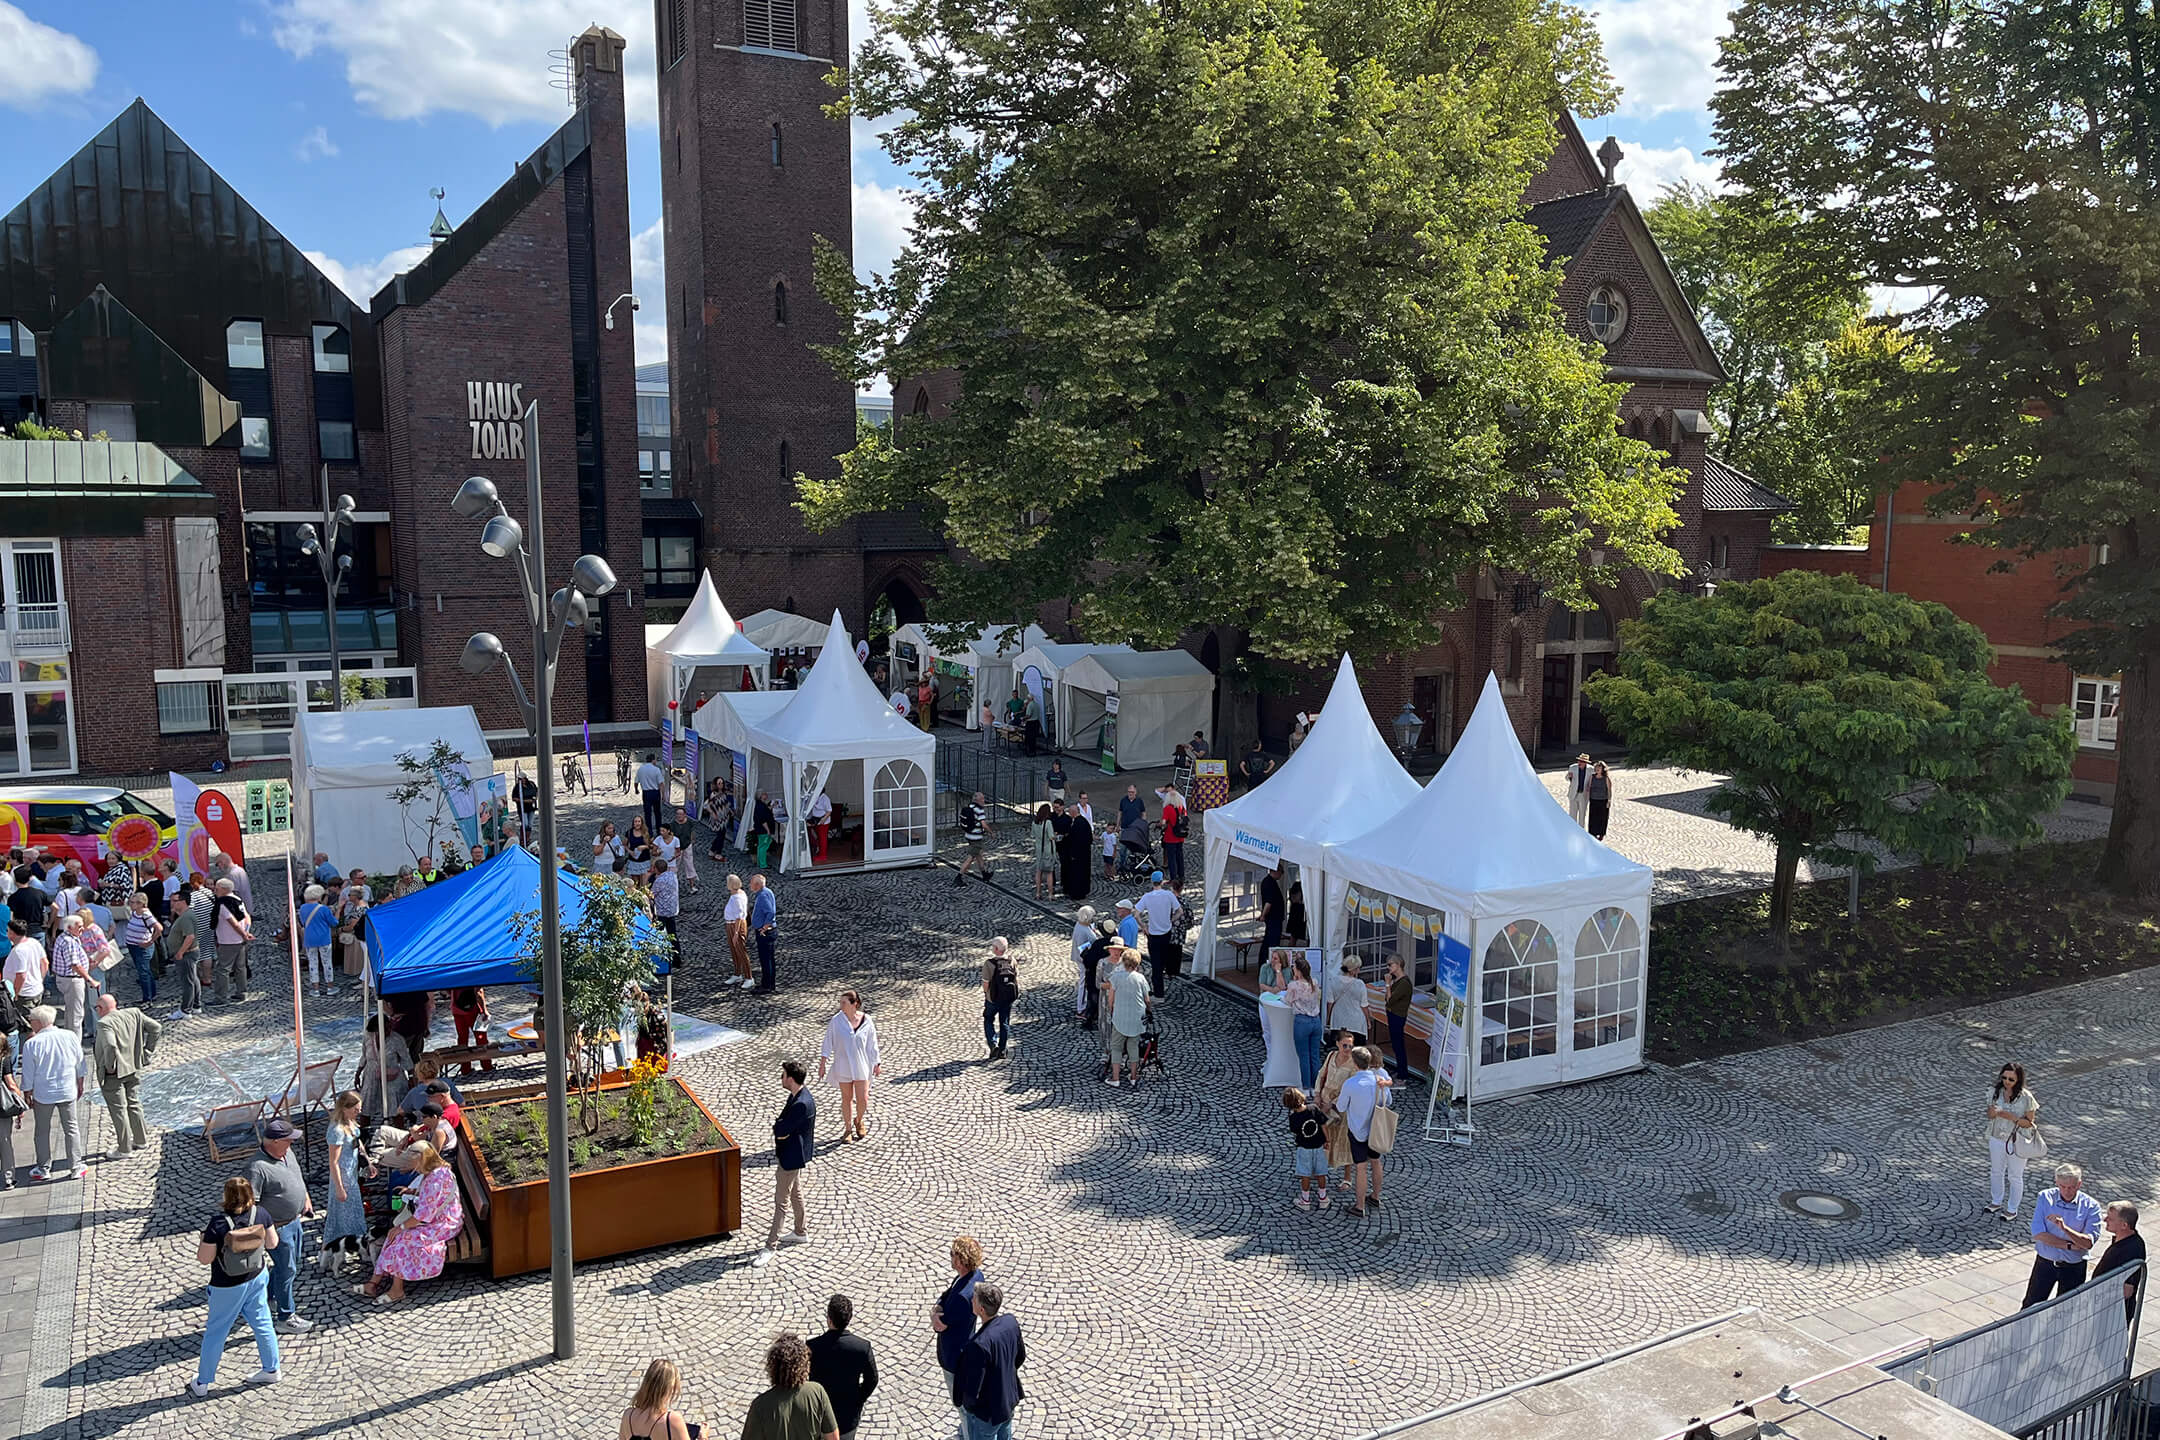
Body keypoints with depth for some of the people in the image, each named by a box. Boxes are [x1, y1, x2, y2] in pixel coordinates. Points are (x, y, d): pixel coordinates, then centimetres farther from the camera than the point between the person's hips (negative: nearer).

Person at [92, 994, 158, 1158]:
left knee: (118, 1110, 5)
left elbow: (110, 1046, -36)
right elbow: (156, 1028, 3)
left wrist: (110, 1066, -21)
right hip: (134, 1069, 7)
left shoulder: (104, 1023, -21)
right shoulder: (133, 1014, 0)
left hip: (113, 1074, -7)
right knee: (133, 1104, 21)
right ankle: (141, 1140, 31)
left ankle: (125, 1148, 14)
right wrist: (147, 1051, 7)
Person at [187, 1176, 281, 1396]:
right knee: (262, 1324, 19)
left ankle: (202, 1383, 30)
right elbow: (272, 1243, -1)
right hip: (258, 1277, 4)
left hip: (228, 1286, -4)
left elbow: (204, 1258, -18)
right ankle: (271, 1370, 31)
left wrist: (204, 1238, -2)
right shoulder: (260, 1214, -13)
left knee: (215, 1332, 14)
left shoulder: (218, 1223, -27)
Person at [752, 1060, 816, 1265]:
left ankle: (771, 1247, 6)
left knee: (781, 1201, -1)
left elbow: (780, 1131, -27)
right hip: (790, 1154, 10)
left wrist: (778, 1127, -7)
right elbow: (782, 1128, 9)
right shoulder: (797, 1095, 1)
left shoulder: (802, 1104, -30)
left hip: (791, 1157, -10)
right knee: (795, 1193, 23)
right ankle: (801, 1232, 39)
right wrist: (781, 1128, -11)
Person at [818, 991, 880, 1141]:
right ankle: (848, 1129, 27)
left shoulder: (867, 1021, -8)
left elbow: (872, 1044, 2)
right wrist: (822, 1063, -7)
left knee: (863, 1099, 0)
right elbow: (828, 1041, -5)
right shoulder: (836, 1021, -10)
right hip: (843, 1066, 0)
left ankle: (859, 1120, 31)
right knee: (847, 1098, 9)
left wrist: (877, 1064, 6)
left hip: (861, 1065, 0)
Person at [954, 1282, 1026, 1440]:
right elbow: (1020, 1357, 3)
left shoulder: (980, 1344, -37)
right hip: (1009, 1402, 6)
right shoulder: (1011, 1322, -16)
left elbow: (972, 1390, -27)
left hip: (985, 1412, -6)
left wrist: (966, 1404, -6)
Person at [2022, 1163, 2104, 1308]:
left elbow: (2088, 1243, -20)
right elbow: (2038, 1234, -15)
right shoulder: (2045, 1197, -9)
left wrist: (2064, 1228, -35)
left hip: (2074, 1267, 0)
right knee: (2030, 1306, 9)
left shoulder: (2091, 1206, -10)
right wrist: (2069, 1245, -19)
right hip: (2045, 1262, 0)